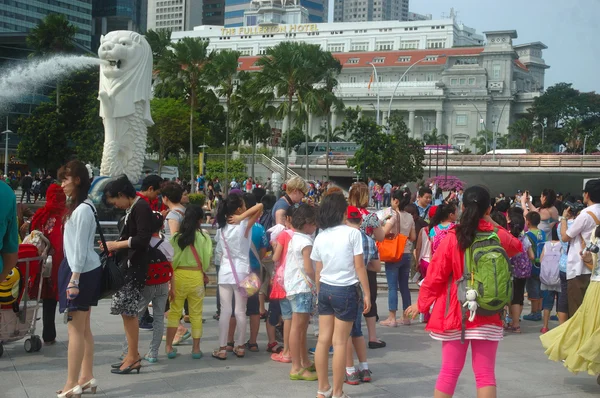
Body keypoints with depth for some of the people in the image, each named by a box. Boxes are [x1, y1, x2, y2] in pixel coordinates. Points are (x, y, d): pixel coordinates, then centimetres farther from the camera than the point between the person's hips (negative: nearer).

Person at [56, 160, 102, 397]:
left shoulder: (82, 210, -15)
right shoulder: (83, 206, 15)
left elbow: (80, 247, -19)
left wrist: (74, 278, -19)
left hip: (81, 272, -10)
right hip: (86, 271, 10)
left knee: (75, 329, -6)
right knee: (84, 328, 13)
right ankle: (86, 378, 19)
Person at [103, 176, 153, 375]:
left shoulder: (141, 207, -13)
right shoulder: (131, 209, 14)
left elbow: (143, 239, -21)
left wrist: (116, 245, -13)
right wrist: (115, 246, 6)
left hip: (136, 267, -9)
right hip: (127, 265, 9)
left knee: (128, 311, -5)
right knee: (125, 310, 11)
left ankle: (134, 357, 3)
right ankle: (132, 354, 19)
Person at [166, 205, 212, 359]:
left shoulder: (176, 237, -3)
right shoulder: (204, 237, -6)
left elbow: (171, 261, -2)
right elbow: (207, 260, -4)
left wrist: (171, 283, 5)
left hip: (178, 276, 1)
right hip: (196, 276, -1)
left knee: (174, 312, 11)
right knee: (196, 314, 9)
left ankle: (169, 347, 13)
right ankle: (196, 348, 14)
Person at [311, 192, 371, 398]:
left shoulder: (320, 237, 3)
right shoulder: (352, 233, -11)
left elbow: (318, 270, 7)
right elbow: (359, 267, -10)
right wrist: (367, 293, -3)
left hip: (325, 289, 5)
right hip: (346, 290, -5)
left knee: (323, 340, 9)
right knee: (339, 342, 0)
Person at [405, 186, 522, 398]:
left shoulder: (451, 239, -8)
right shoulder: (499, 236, -2)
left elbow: (435, 277, -4)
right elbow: (516, 247, 23)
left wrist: (421, 304, 10)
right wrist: (493, 225, 16)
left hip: (456, 314, -1)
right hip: (487, 315, 1)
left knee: (449, 372, 8)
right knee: (485, 374, 4)